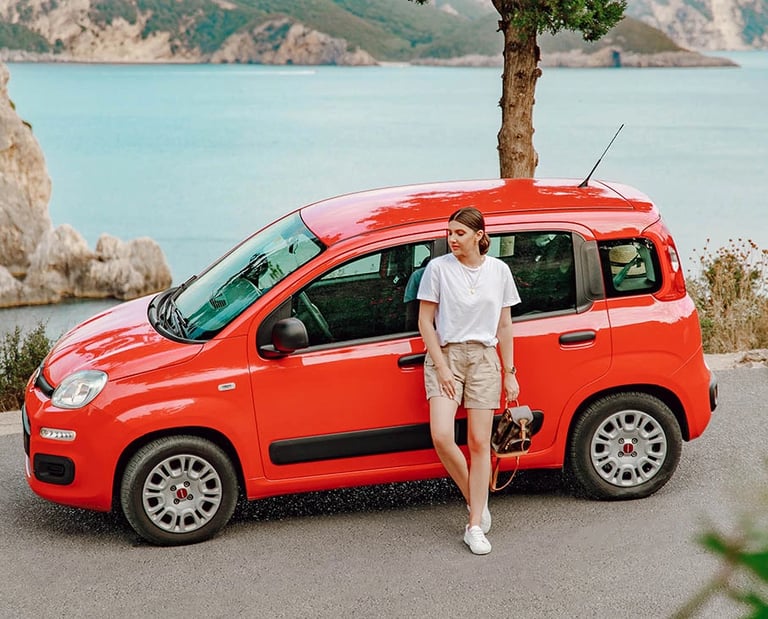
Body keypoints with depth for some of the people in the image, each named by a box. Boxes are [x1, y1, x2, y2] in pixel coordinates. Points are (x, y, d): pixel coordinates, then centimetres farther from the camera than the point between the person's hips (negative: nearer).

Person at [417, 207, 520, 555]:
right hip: (445, 355, -1)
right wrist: (441, 367, -9)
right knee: (441, 437, -18)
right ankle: (476, 503, 5)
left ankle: (475, 527, 6)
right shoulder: (438, 268, -2)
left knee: (479, 444, 0)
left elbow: (504, 326, 11)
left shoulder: (498, 271, 5)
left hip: (484, 359, 2)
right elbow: (425, 321, -1)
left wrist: (510, 374, 9)